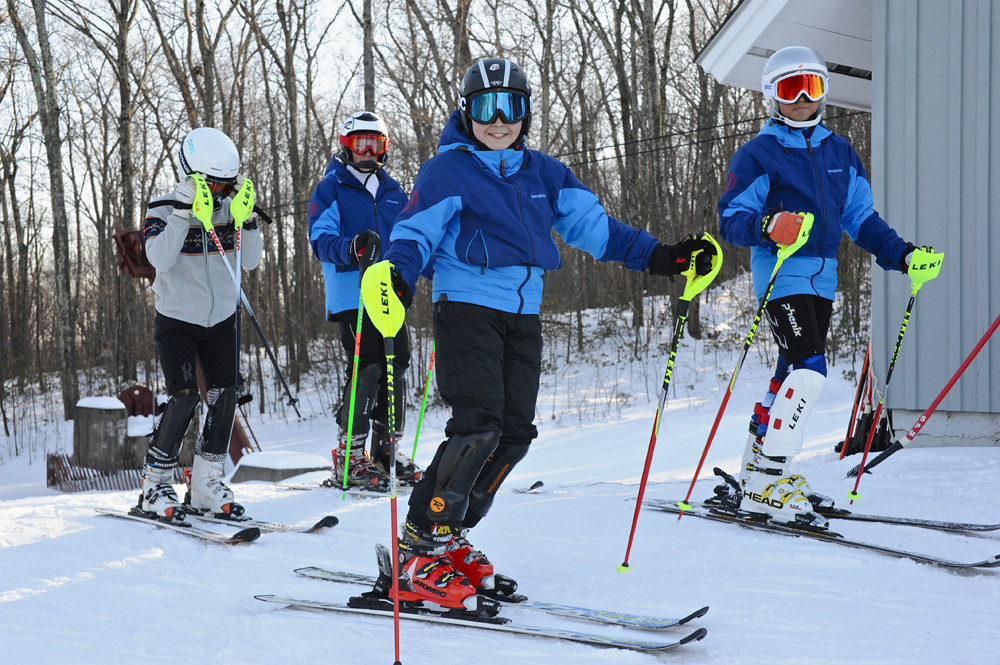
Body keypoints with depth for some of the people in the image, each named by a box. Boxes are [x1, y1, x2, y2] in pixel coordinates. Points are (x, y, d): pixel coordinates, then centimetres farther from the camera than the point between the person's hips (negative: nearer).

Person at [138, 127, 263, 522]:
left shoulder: (228, 209, 0)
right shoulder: (163, 211, -11)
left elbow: (250, 261, -7)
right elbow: (160, 258, -29)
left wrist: (247, 216, -19)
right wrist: (184, 210, -33)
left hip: (221, 319, 5)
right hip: (176, 321, -4)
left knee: (226, 395, -2)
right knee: (184, 396, -16)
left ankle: (207, 487, 10)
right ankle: (154, 488, -3)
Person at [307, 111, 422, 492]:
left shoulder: (393, 192, 20)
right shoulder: (331, 188, 4)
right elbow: (320, 239, -7)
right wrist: (352, 247, -27)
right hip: (351, 293, -6)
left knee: (396, 367, 5)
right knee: (367, 367, -14)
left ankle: (387, 447, 17)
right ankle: (350, 456, -7)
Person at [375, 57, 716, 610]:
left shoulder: (544, 173, 16)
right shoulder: (447, 170, -1)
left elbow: (591, 223, 15)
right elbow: (415, 232, -8)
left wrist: (657, 256, 8)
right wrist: (398, 275, -30)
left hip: (522, 316, 7)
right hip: (466, 308, -6)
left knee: (514, 432, 1)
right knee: (478, 426, -18)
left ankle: (448, 537, 13)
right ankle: (420, 553, -11)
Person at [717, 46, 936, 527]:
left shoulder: (841, 153, 15)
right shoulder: (758, 154, -3)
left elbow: (860, 218, 19)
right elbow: (730, 219, -8)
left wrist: (900, 254, 8)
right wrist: (766, 227, -28)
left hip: (823, 279, 7)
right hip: (782, 276, -7)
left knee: (793, 375, 12)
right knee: (809, 370, -19)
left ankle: (758, 473, 23)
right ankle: (765, 484, -15)